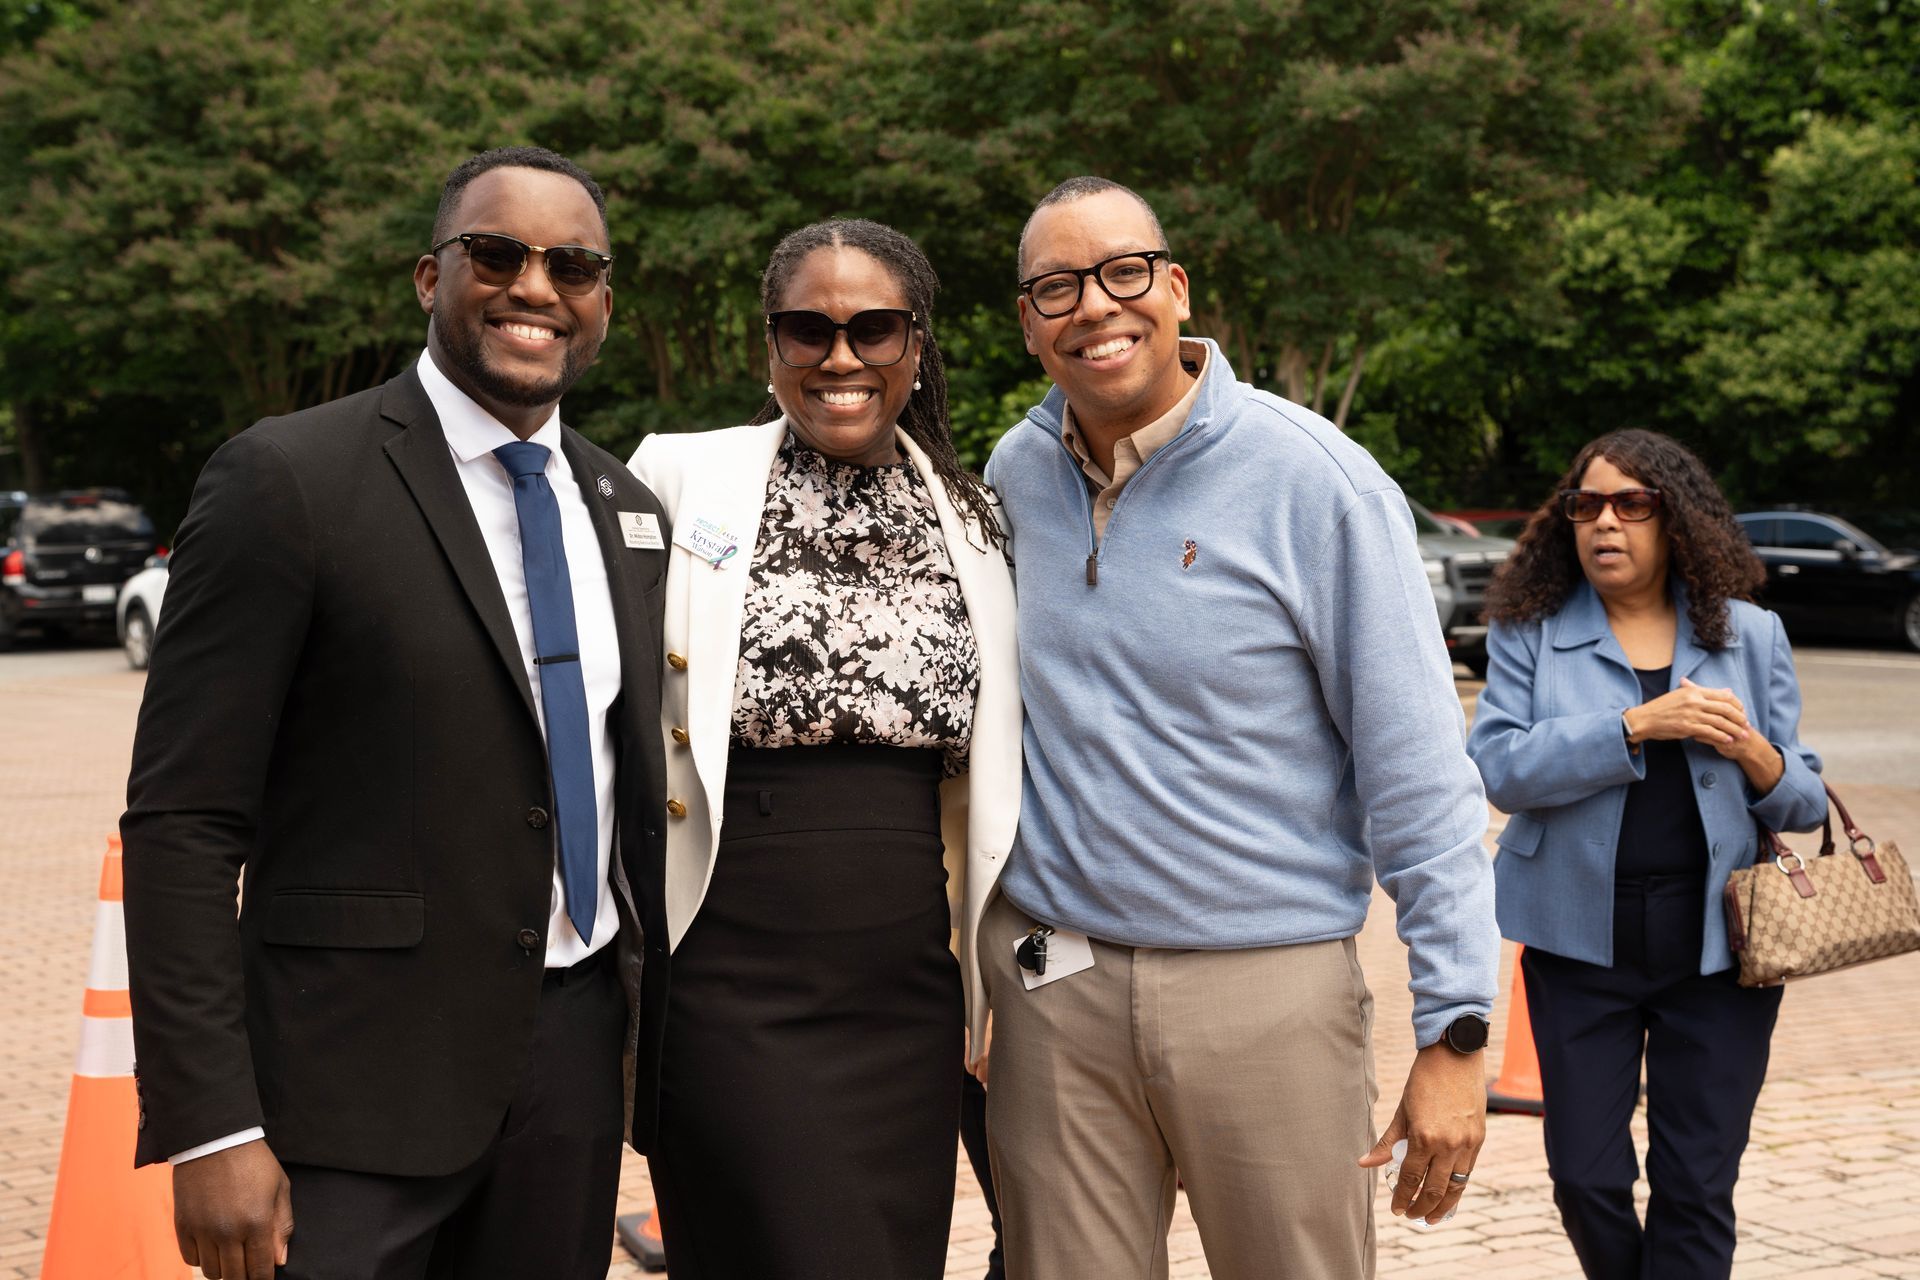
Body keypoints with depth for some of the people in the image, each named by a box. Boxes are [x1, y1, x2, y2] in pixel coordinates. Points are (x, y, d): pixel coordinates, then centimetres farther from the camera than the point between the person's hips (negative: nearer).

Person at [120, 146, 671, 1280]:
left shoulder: (626, 510, 10)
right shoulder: (287, 481, -9)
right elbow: (181, 826, -12)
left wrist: (660, 1051, 16)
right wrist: (211, 1129, -16)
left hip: (577, 1059, 6)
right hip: (359, 1089, -5)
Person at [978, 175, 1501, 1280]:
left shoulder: (1310, 479, -9)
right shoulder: (1013, 474, 5)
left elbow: (1419, 769, -9)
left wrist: (1457, 1032, -11)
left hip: (1269, 983, -3)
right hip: (1053, 984, 4)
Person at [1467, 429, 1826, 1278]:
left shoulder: (1749, 635, 6)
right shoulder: (1530, 632, 1)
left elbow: (1804, 803, 10)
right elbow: (1499, 768, -14)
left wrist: (1756, 756, -12)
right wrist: (1636, 726, -21)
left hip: (1716, 945, 1)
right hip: (1582, 943, -1)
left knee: (1697, 1187, 4)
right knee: (1586, 1179, 5)